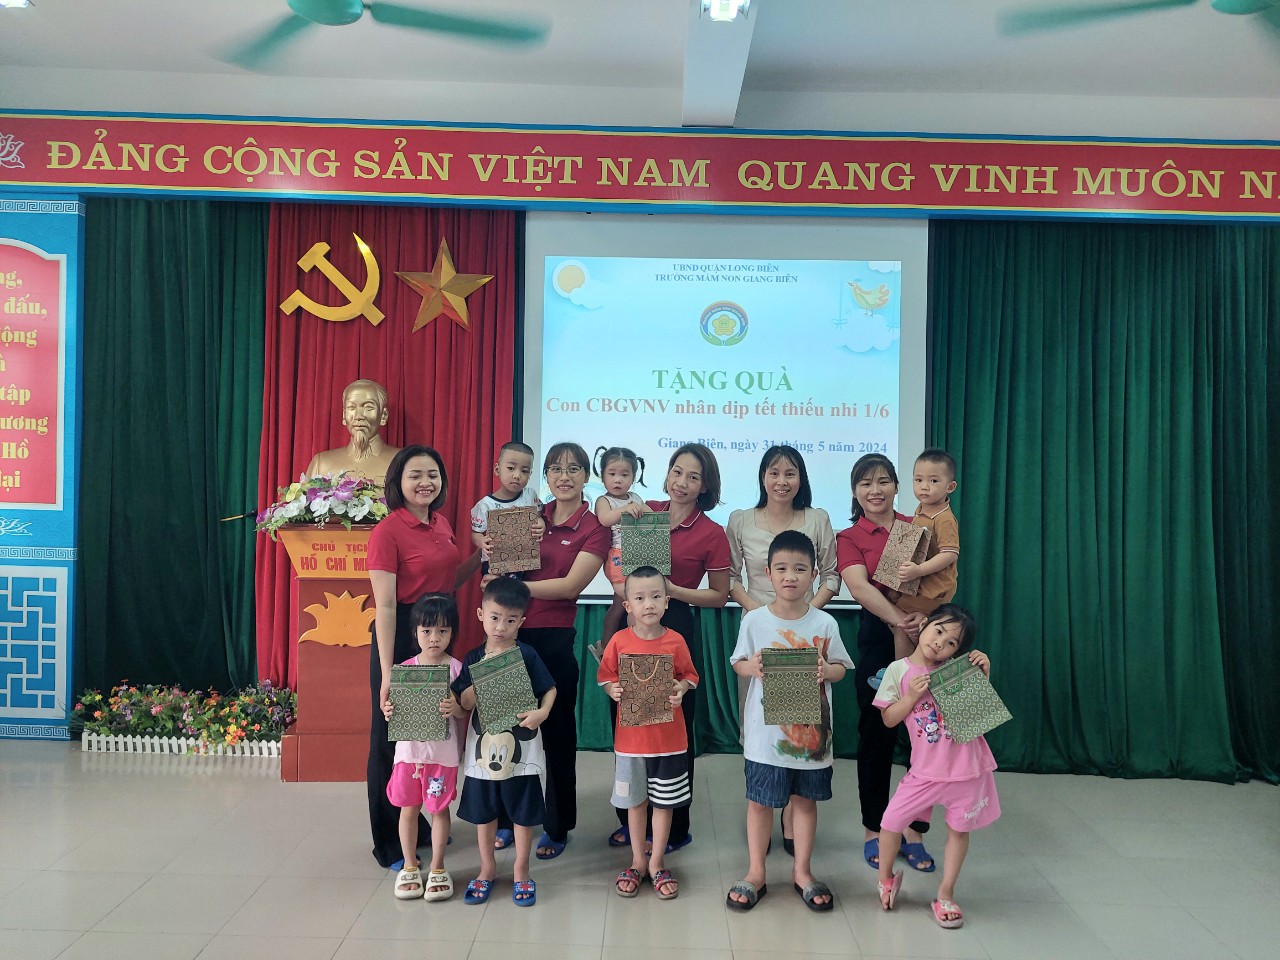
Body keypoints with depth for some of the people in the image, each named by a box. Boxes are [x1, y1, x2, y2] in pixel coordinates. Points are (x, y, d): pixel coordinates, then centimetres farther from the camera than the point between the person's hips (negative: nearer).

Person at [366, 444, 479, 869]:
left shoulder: (441, 524, 6)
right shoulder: (387, 531, -15)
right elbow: (384, 606, -19)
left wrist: (480, 557, 1)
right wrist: (387, 673, -21)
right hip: (400, 638, -7)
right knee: (392, 739, 6)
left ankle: (421, 826, 35)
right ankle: (390, 844, 22)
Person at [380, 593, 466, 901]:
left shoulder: (456, 669, -6)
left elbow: (464, 712, -5)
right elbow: (396, 706, 4)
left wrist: (455, 709, -26)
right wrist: (388, 711, -17)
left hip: (443, 752, -2)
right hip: (409, 749, 2)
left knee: (439, 809, 8)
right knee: (408, 808, 12)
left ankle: (437, 869, 24)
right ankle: (410, 867, 29)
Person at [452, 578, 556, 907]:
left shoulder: (527, 655, -7)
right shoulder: (473, 659, -1)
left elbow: (549, 688, -3)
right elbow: (465, 703, -5)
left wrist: (542, 712, -20)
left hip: (521, 751, -2)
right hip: (482, 750, 2)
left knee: (523, 814, 9)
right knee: (483, 814, 15)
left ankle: (520, 871, 28)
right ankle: (487, 869, 34)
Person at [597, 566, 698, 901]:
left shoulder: (675, 641, -7)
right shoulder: (619, 641, -6)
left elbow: (690, 675, 3)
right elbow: (605, 676, 2)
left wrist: (681, 689, -17)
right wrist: (613, 690, -18)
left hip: (668, 735, 0)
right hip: (630, 734, 0)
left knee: (664, 802, 10)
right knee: (634, 801, 14)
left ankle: (657, 863, 27)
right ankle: (638, 861, 31)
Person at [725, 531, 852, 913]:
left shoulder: (825, 623, -4)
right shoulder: (754, 620, -6)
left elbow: (841, 667, 3)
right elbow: (738, 662, 2)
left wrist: (826, 670, -19)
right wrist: (751, 667, -20)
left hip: (811, 729, 1)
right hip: (765, 731, -1)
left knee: (805, 799, 15)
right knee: (760, 801, 9)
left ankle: (802, 871, 32)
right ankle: (755, 874, 26)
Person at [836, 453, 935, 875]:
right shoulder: (849, 538, 2)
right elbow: (860, 588, -14)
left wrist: (924, 613, -21)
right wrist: (897, 618, -29)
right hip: (878, 640, -2)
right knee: (877, 736, 7)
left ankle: (915, 832, 20)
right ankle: (874, 831, 22)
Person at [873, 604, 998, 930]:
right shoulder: (899, 670, -4)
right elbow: (889, 719, -2)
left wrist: (983, 674, -7)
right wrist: (913, 695, -17)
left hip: (967, 766, 1)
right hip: (925, 769, -1)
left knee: (959, 828, 11)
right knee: (891, 822, -1)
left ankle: (945, 895, 30)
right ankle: (885, 878, 28)